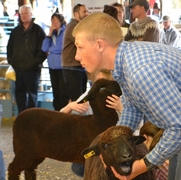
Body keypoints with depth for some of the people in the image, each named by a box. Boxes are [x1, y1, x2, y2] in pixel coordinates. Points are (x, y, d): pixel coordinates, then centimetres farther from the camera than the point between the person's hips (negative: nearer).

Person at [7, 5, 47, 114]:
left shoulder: (38, 30, -1)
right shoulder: (16, 31, 15)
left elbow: (43, 49, -5)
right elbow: (10, 47, 21)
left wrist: (37, 61, -12)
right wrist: (10, 60, 8)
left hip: (32, 68, -5)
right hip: (18, 68, 5)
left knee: (32, 93, 0)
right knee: (19, 92, 8)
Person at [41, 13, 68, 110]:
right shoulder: (52, 33, 14)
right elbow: (44, 48, 8)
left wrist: (50, 51, 3)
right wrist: (49, 34, 0)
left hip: (62, 66, -7)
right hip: (52, 67, 7)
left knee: (63, 93, -6)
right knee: (56, 92, 10)